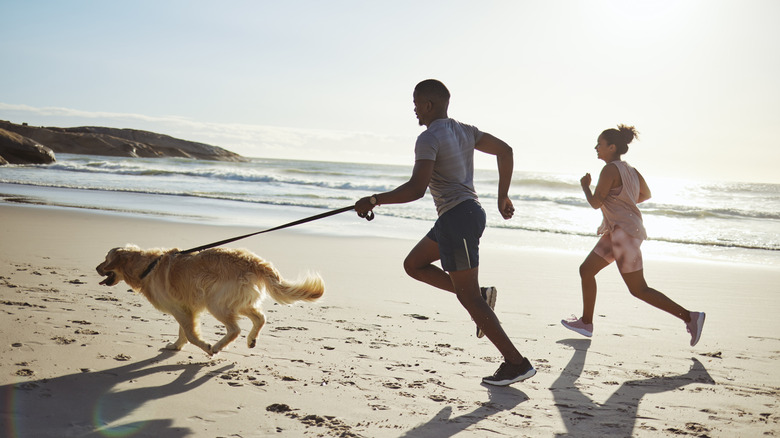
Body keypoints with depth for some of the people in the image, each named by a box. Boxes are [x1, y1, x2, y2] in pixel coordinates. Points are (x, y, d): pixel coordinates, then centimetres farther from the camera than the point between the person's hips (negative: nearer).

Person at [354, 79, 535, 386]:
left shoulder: (429, 138, -13)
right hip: (469, 211, 10)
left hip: (457, 217, -10)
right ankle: (479, 294, 10)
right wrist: (503, 196, 21)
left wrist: (374, 200, -14)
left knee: (467, 297, -4)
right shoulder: (464, 131, 14)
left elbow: (416, 189, -23)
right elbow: (505, 151, 17)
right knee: (413, 265, 19)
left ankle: (517, 363, 0)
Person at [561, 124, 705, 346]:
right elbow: (646, 194, 25)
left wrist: (585, 186, 2)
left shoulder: (610, 170, -15)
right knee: (586, 270, 15)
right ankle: (586, 322, 23)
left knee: (639, 290, -5)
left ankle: (690, 317, -3)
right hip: (616, 232, 10)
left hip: (624, 232, -10)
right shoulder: (629, 169, 12)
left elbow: (596, 203, -16)